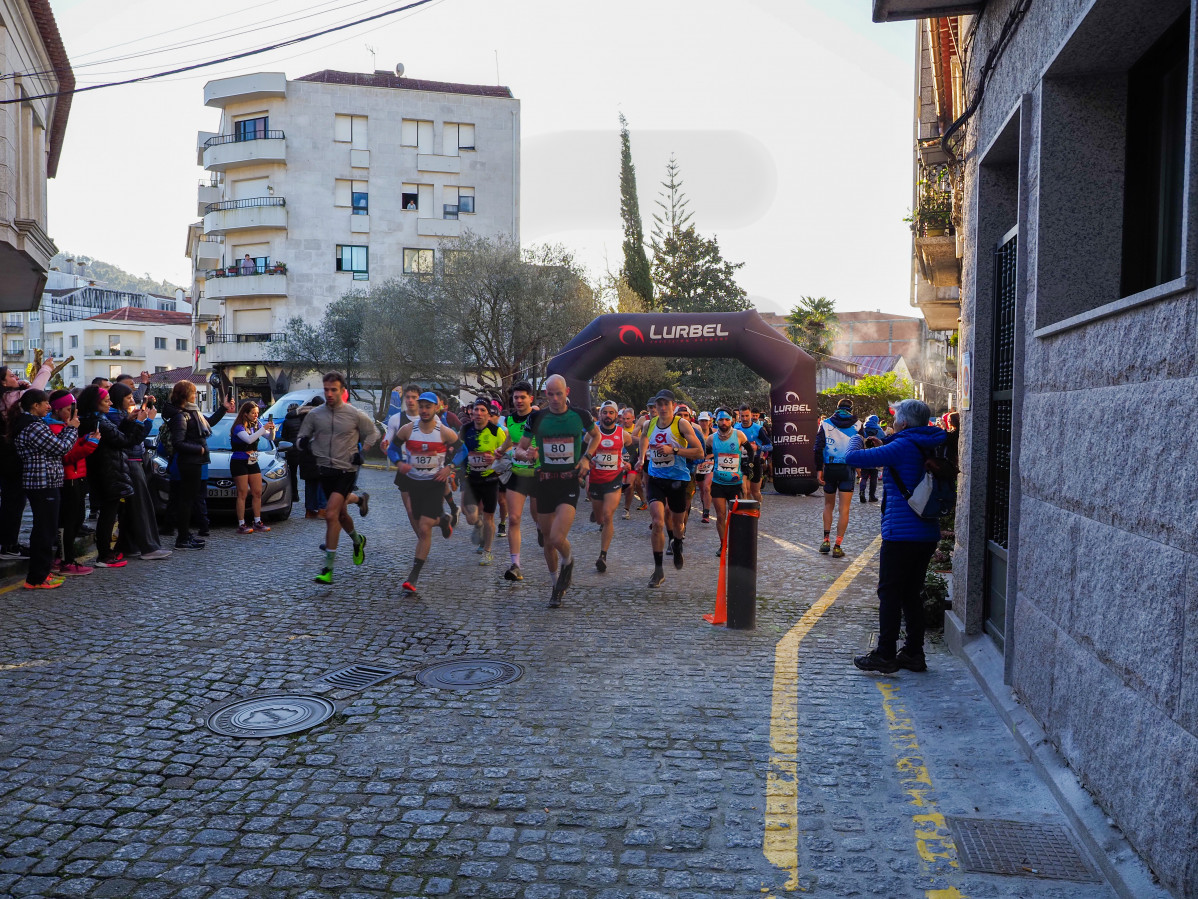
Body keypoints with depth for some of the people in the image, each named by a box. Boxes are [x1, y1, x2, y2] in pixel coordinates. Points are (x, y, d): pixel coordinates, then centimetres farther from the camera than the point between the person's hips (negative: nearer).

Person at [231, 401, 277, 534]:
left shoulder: (256, 424, 6)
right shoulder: (238, 427, -13)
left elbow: (270, 437, 6)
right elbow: (249, 439, -29)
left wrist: (272, 430, -15)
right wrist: (264, 428, -31)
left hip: (253, 462, 7)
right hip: (239, 462, -7)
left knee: (257, 493, 6)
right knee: (242, 494, -6)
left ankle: (257, 522, 13)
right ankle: (241, 525, -4)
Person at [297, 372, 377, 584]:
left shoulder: (355, 414, -6)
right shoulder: (315, 414, 1)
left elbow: (372, 433, 9)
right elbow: (302, 436, 10)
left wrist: (362, 452, -4)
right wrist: (304, 442, -13)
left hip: (346, 470, -4)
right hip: (325, 469, 4)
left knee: (331, 514, -17)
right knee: (341, 514, 17)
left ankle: (328, 568, -13)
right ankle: (358, 541, 49)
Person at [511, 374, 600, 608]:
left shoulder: (580, 415, -2)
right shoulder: (537, 418, 0)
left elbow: (596, 435, 18)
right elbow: (520, 449, 6)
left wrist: (587, 457, 1)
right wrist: (526, 454, -18)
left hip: (570, 481, -3)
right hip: (545, 481, 3)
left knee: (557, 538, -19)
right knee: (548, 540, 11)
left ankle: (568, 563, 17)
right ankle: (557, 585, 32)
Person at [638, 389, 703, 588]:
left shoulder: (681, 424, -11)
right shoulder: (650, 424, 2)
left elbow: (699, 452, -15)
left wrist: (673, 450, -24)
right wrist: (642, 457, 14)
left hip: (677, 479, -1)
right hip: (656, 479, 2)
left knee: (677, 523, 14)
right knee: (658, 522, -14)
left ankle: (677, 546, 51)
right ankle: (658, 570, -6)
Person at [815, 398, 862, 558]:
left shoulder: (826, 424, 2)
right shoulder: (855, 426, 1)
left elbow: (818, 448, -4)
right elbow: (860, 449, -1)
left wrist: (819, 469, -2)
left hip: (830, 468, 2)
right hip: (847, 469, -1)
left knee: (828, 505, 19)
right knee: (844, 509, 2)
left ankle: (826, 540, 10)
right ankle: (837, 546, -2)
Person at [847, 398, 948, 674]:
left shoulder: (901, 448, -14)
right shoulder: (932, 448, 10)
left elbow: (852, 457, -16)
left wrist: (856, 444, 4)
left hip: (901, 534, -8)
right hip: (927, 534, 8)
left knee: (889, 593, 0)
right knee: (912, 594, 15)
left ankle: (885, 655, 3)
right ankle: (914, 654, 20)